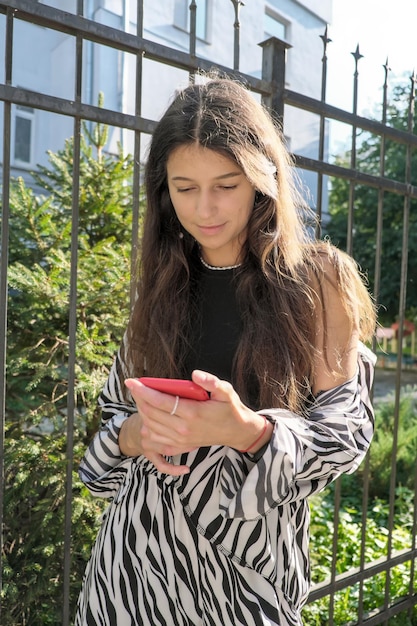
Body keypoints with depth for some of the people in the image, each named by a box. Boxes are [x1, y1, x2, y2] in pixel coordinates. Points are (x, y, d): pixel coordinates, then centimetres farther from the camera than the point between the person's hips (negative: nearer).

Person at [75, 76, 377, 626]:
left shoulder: (318, 281, -8)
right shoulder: (163, 284, 3)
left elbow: (348, 427, -10)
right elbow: (115, 411, 9)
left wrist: (247, 431, -27)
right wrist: (133, 435, -13)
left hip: (248, 550, -2)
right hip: (140, 540, 3)